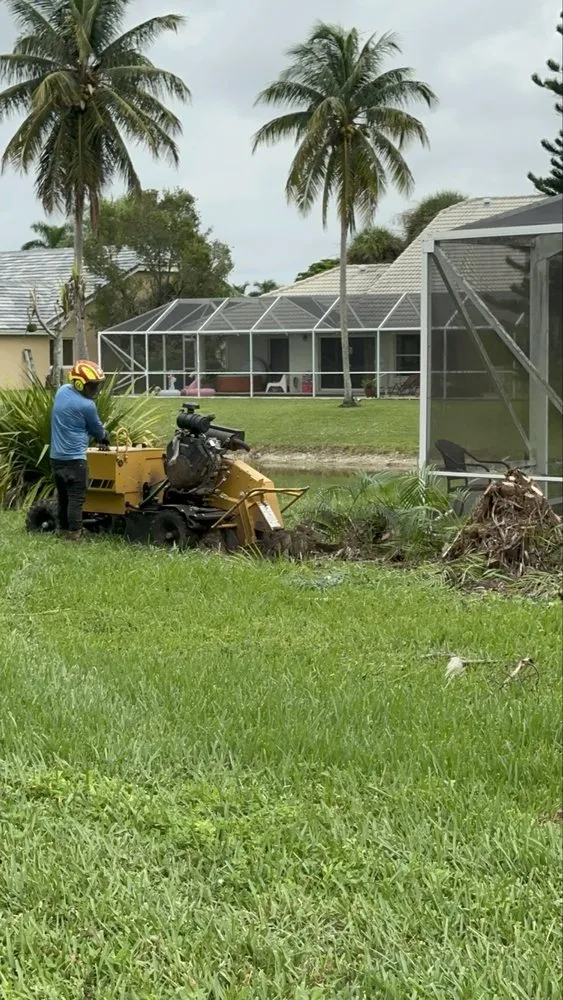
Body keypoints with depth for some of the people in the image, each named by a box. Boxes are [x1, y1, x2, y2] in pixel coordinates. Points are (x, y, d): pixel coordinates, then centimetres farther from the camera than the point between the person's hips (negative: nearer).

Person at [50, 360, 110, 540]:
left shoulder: (62, 391, 5)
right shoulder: (86, 405, -17)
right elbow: (97, 429, -1)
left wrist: (99, 435, 17)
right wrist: (105, 438, 22)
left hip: (56, 456, 8)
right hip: (74, 457, -8)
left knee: (63, 495, 16)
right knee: (76, 496, -3)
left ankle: (64, 528, 23)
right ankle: (74, 532, -4)